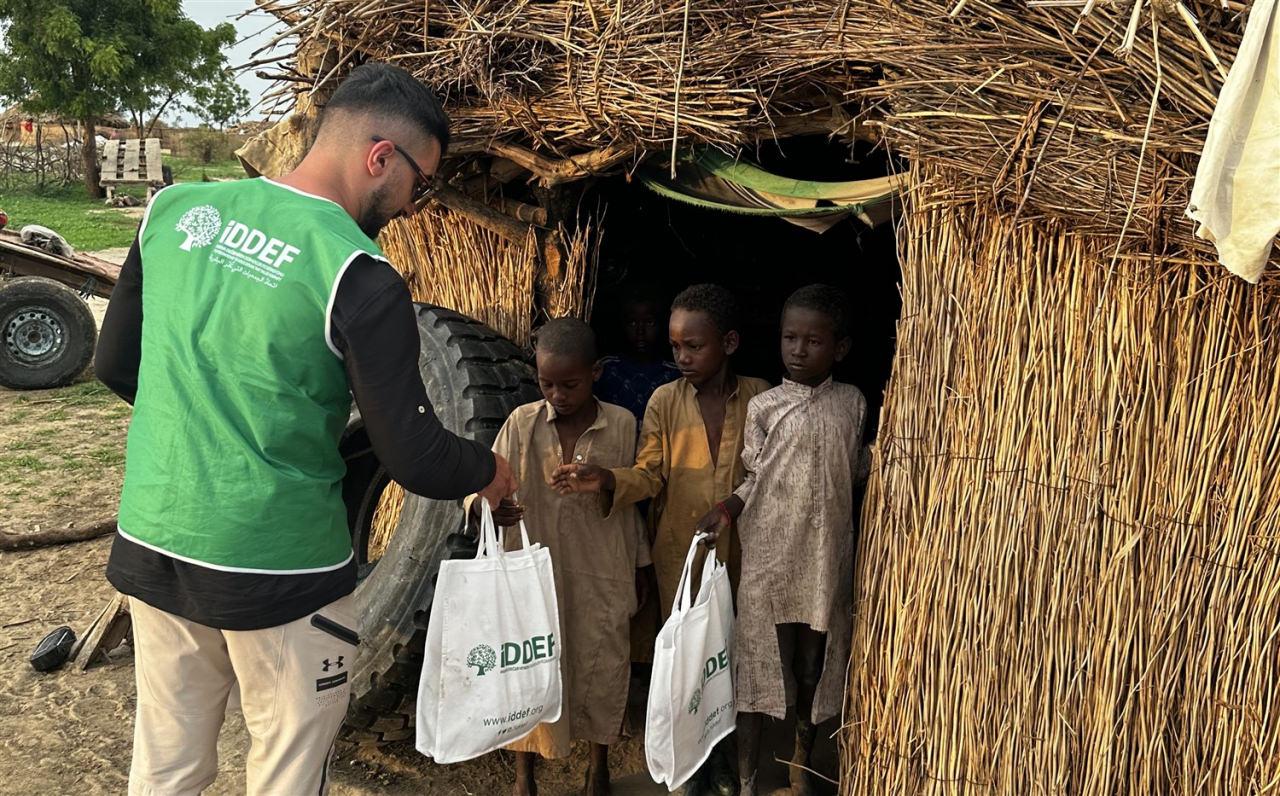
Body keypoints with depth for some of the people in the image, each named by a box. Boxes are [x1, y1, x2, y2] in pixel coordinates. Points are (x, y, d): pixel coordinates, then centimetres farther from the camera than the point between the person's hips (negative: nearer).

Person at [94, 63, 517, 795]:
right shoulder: (357, 275, -18)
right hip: (277, 569, -6)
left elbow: (116, 365, 10)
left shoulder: (176, 210, 0)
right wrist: (488, 469, 5)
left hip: (150, 545, 6)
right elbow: (415, 458, -14)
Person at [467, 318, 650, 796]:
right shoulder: (521, 423, -5)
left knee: (601, 671, 13)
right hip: (535, 574, 0)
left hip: (601, 577, 0)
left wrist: (637, 569, 8)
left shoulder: (621, 425, -5)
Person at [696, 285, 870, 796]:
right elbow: (755, 479, -1)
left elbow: (856, 472, 12)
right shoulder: (764, 407, -5)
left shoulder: (853, 403, 2)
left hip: (827, 563, 2)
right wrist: (727, 510, -17)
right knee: (756, 671, 5)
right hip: (768, 561, -2)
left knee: (813, 671, 15)